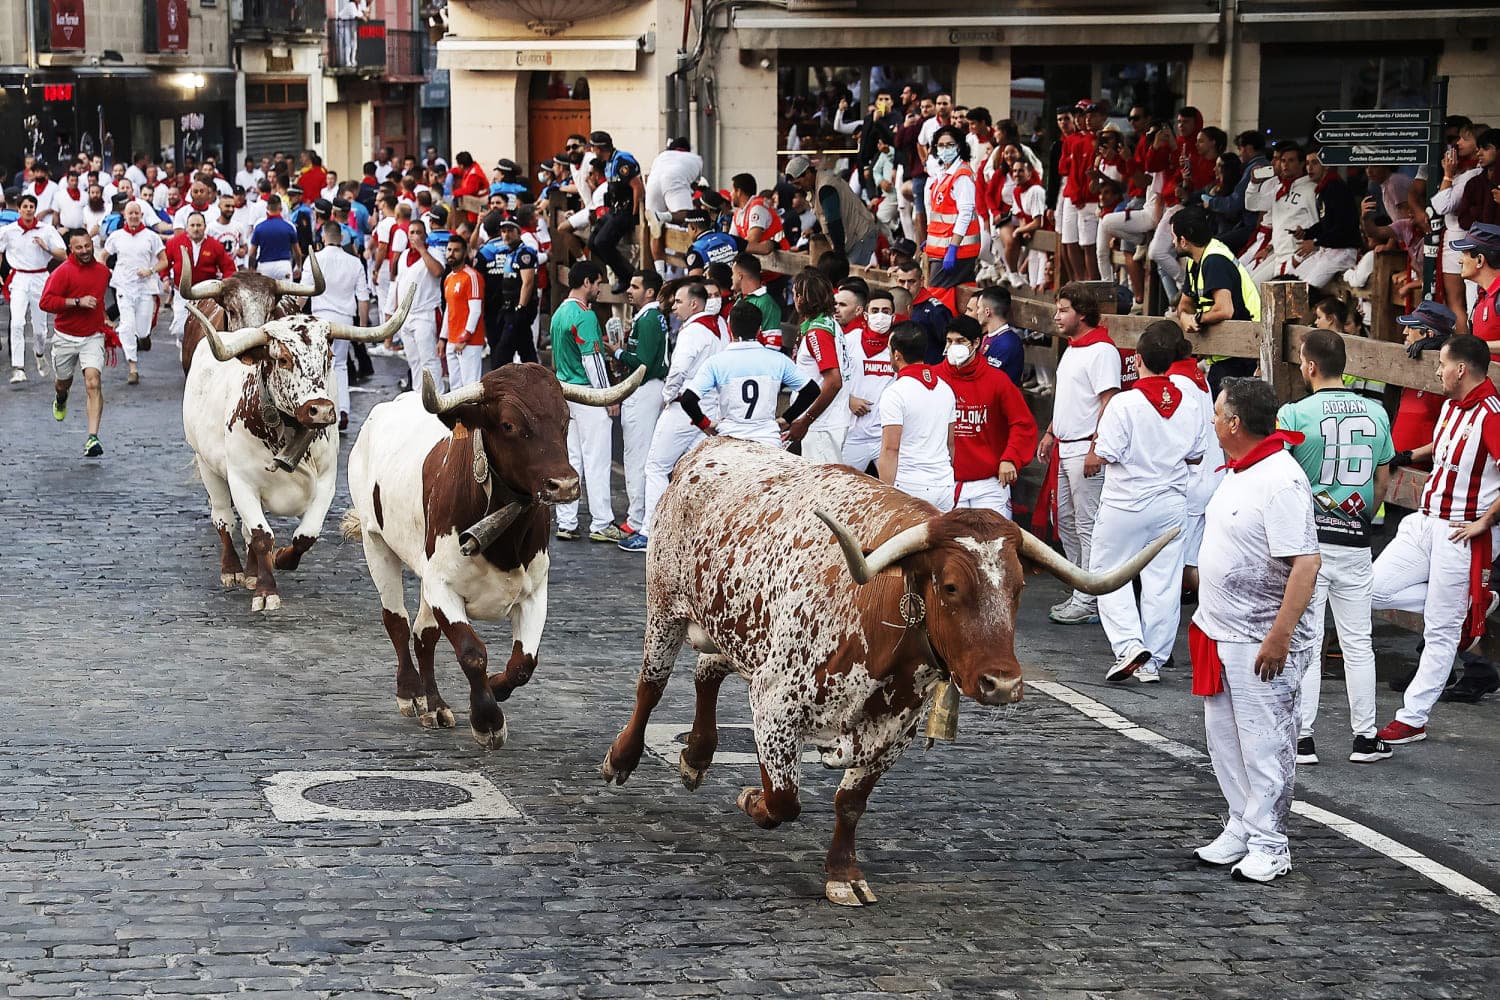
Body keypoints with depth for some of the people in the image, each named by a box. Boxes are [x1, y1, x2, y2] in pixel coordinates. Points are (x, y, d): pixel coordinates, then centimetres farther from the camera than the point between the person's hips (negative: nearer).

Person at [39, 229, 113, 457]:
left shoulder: (103, 271, 5)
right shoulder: (63, 272, -12)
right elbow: (46, 302, -21)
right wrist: (78, 302, -24)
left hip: (93, 337, 2)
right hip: (66, 337, -1)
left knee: (93, 383, -17)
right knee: (63, 383, 18)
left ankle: (92, 438, -22)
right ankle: (61, 400, 59)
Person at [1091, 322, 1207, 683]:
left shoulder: (1124, 403, -18)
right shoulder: (1189, 405, -3)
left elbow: (1106, 454, -18)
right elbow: (1196, 456, 6)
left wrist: (1094, 449, 3)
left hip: (1125, 503, -4)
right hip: (1171, 503, 4)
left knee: (1107, 573, 10)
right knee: (1163, 581, 9)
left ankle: (1128, 643, -7)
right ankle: (1153, 661, 12)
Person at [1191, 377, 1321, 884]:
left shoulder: (1280, 481, -21)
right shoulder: (1240, 472, 10)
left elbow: (1306, 563, -26)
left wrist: (1279, 638, -28)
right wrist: (1206, 616, 21)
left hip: (1260, 644, -10)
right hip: (1221, 634, 10)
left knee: (1264, 746, -1)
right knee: (1224, 739, 16)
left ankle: (1268, 846, 8)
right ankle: (1241, 830, 28)